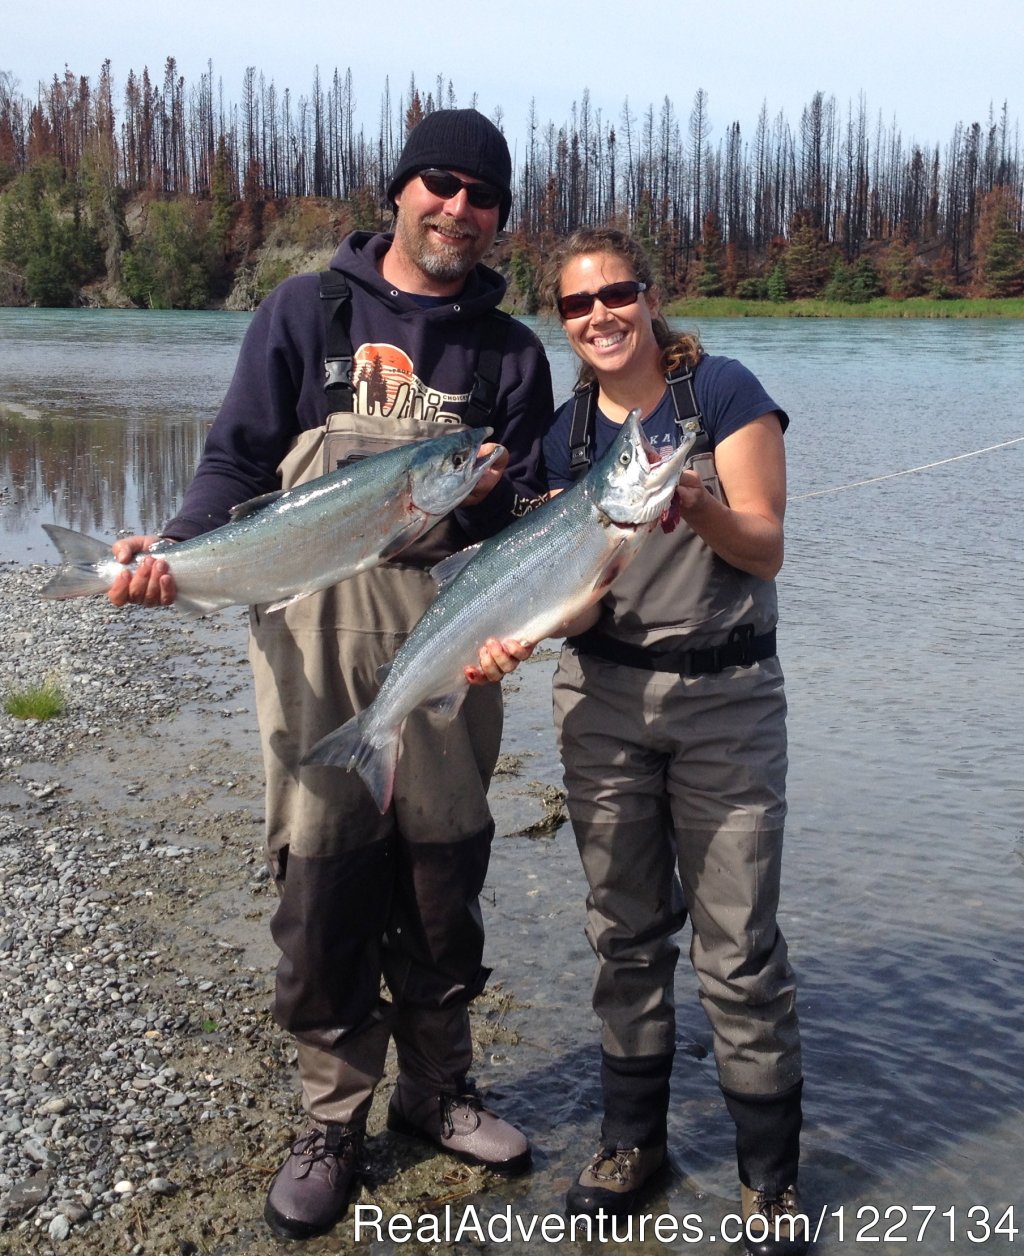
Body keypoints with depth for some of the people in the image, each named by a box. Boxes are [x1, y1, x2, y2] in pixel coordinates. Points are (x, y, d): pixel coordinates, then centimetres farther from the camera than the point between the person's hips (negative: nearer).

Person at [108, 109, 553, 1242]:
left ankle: (436, 1090, 28)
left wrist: (484, 500, -14)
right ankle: (332, 1119, 19)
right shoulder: (306, 312, 8)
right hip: (313, 631, -2)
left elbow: (530, 517, 8)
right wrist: (177, 549, -15)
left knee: (444, 870, 8)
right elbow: (237, 460, 3)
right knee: (319, 876, 1)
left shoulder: (508, 350, 12)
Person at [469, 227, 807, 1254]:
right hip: (603, 698, 4)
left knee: (739, 946, -1)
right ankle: (632, 1138, 29)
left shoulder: (723, 391, -5)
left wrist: (695, 506, -30)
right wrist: (519, 636, -17)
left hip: (725, 699, -4)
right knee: (624, 930, 12)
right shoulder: (567, 433, 6)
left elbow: (766, 549, -10)